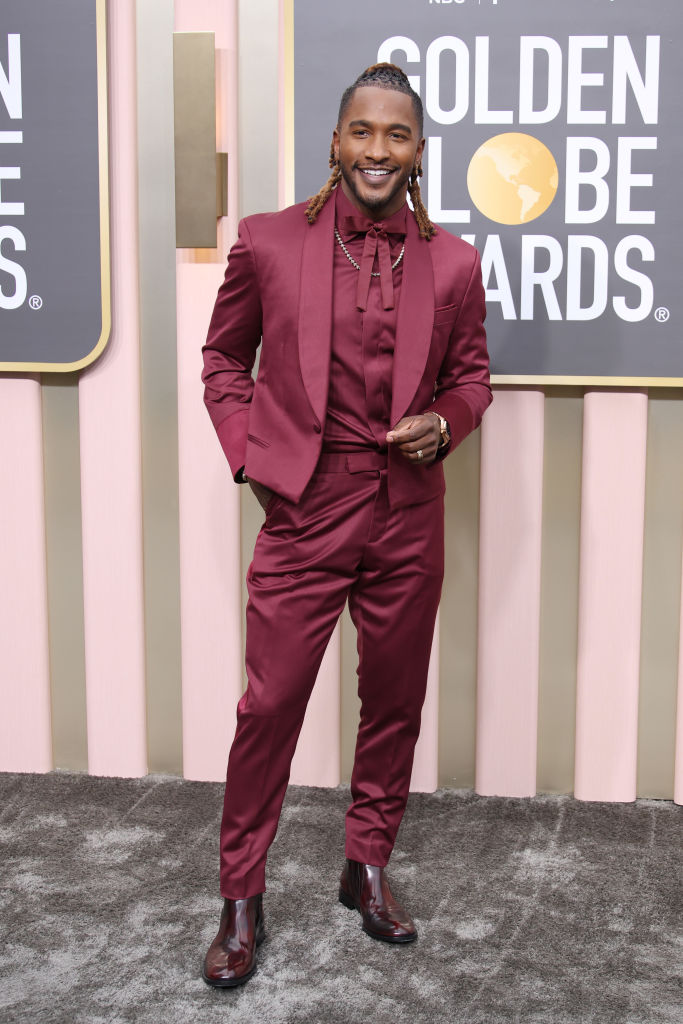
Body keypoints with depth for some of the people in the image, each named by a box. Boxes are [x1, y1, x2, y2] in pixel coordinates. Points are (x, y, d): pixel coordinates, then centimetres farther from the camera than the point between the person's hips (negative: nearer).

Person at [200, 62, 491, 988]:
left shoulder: (453, 263, 3)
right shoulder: (268, 243, -1)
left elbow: (471, 374, 15)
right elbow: (224, 359, 10)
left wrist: (444, 423, -6)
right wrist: (249, 455, -2)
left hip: (409, 518, 2)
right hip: (304, 510, -2)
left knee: (394, 703, 13)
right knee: (269, 706, 0)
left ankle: (367, 868, 33)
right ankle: (240, 901, 17)